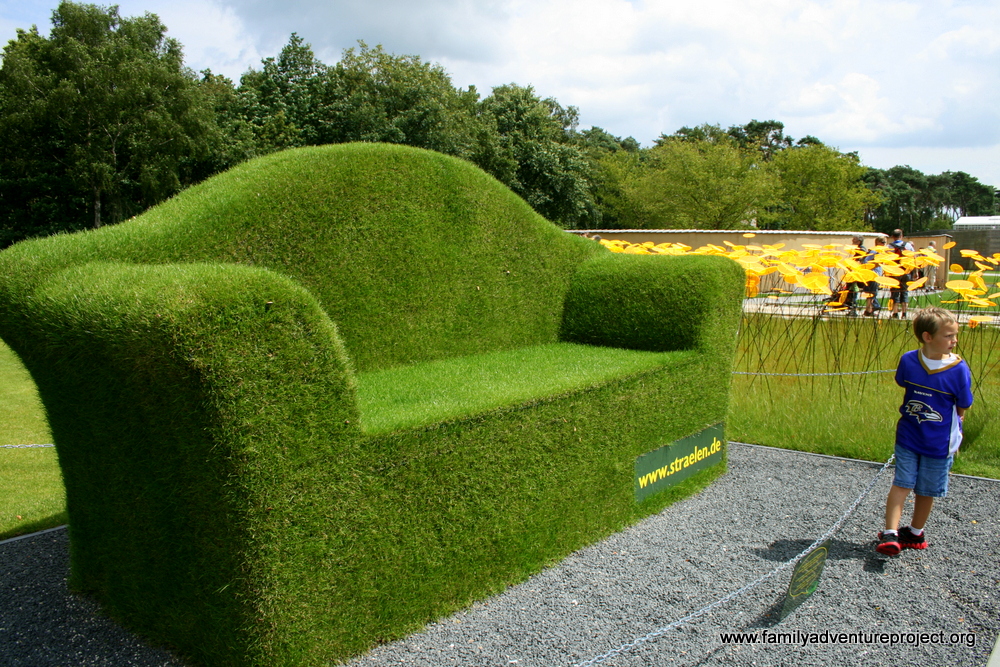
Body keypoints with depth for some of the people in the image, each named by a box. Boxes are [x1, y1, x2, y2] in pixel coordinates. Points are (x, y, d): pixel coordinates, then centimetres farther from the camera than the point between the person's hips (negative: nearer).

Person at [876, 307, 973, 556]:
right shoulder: (908, 361, -10)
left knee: (926, 490, 11)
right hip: (908, 437, 1)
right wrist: (914, 417, 8)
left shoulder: (959, 369, -15)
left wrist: (949, 431, 0)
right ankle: (890, 534, -7)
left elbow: (962, 408, -3)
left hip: (939, 442, -1)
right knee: (901, 484, -5)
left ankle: (915, 533, 29)